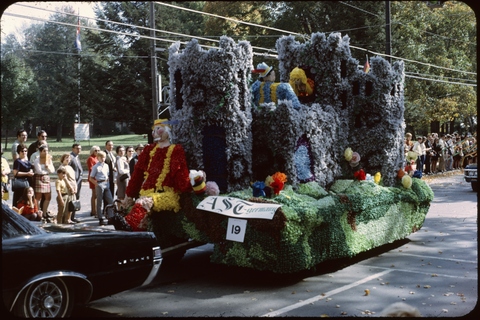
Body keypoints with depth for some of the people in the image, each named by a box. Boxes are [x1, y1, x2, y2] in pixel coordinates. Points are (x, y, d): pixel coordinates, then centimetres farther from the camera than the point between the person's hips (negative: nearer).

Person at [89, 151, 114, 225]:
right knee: (99, 202, 1)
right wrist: (96, 183, -13)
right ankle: (100, 219, 5)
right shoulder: (96, 167, -6)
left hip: (106, 184, 6)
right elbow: (90, 178, -4)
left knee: (110, 201, 3)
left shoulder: (106, 165, 11)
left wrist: (107, 182, 6)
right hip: (99, 185, -6)